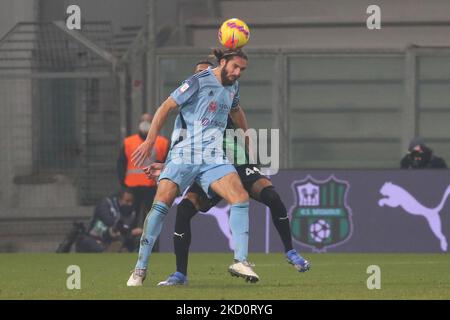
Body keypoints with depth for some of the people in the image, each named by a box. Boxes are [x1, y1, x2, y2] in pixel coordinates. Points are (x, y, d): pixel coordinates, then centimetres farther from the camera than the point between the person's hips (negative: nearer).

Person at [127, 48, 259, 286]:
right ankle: (140, 269, -7)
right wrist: (149, 142, -10)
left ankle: (240, 262, -15)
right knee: (161, 204, -16)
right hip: (183, 155, -5)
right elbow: (167, 107, -6)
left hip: (213, 158, 5)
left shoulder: (232, 87, 15)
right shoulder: (199, 82, -6)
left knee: (240, 197, -17)